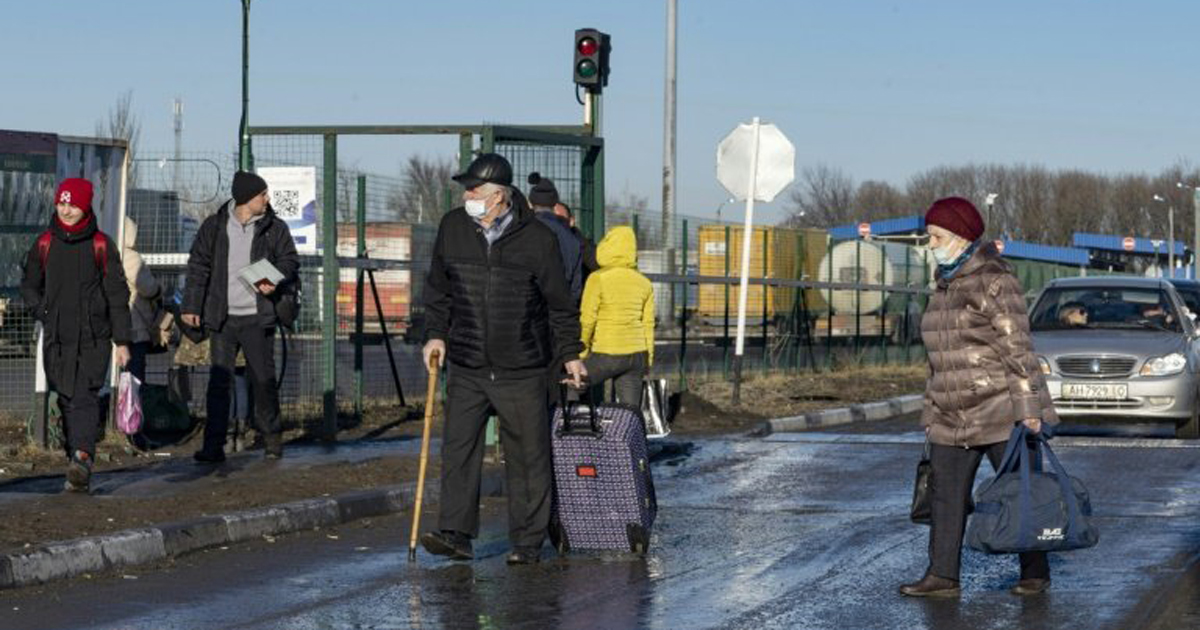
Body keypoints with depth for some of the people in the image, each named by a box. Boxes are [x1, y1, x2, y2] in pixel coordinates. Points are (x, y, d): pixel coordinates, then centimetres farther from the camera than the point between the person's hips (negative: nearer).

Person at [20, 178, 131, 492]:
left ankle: (82, 457, -33)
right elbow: (29, 286, 20)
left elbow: (117, 294, -1)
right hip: (57, 341, 4)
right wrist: (45, 315, 4)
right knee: (66, 401, 8)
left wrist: (122, 340, -4)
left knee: (85, 397, -18)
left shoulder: (101, 245, -2)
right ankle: (78, 467, 18)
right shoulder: (45, 244, 7)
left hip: (93, 339, -4)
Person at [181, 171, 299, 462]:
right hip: (222, 318, 0)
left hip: (257, 317, 0)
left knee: (263, 379, 4)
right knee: (219, 381, -4)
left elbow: (289, 260, 6)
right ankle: (213, 446, -2)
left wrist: (274, 282, -15)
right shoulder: (214, 226, 5)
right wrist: (191, 306, 2)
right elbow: (198, 266, 8)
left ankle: (272, 438, 20)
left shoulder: (275, 228, 5)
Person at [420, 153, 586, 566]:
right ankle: (455, 535, -6)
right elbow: (438, 288, 15)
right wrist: (436, 333, 7)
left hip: (522, 370, -2)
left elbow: (560, 302, 3)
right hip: (466, 367, 3)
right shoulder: (453, 227, 4)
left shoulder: (537, 238, -6)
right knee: (458, 449, -7)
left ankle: (527, 543, 10)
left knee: (528, 457, 3)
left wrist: (569, 353, 4)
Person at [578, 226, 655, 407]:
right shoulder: (644, 283, 8)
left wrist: (581, 351, -1)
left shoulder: (598, 279, -9)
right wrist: (648, 361, 18)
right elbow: (648, 324, 11)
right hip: (636, 355, 6)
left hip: (606, 355, -6)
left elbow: (587, 320, -11)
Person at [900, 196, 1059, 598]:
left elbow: (1018, 348, -16)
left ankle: (1035, 574, 11)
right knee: (946, 494, 2)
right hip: (953, 418, 8)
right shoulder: (945, 285, 14)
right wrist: (931, 413, 19)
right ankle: (942, 576, 4)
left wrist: (1028, 407, -20)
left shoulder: (993, 281, -12)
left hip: (998, 410, -8)